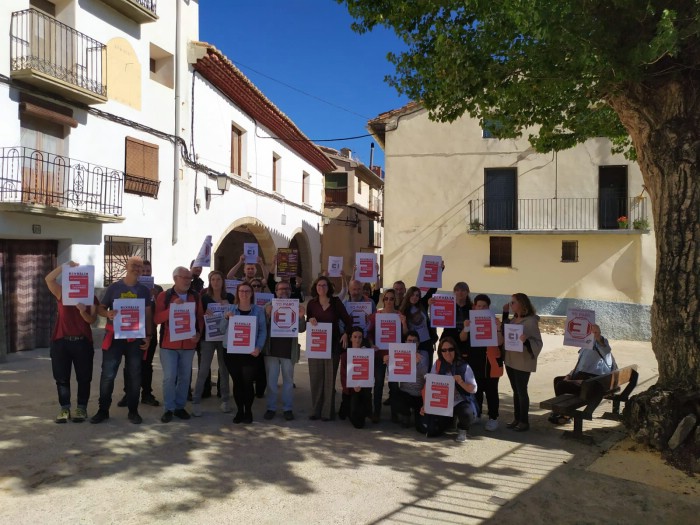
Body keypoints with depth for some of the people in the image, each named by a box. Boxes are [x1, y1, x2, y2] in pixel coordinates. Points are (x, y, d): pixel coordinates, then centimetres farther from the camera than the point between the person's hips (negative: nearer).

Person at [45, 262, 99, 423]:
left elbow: (92, 320, -5)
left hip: (82, 342, -1)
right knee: (62, 377, 5)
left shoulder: (91, 297, 6)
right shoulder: (62, 293, 7)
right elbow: (49, 279, -10)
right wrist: (65, 266, -20)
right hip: (61, 341, 1)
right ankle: (64, 408, 15)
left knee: (83, 377, 3)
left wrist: (83, 311, -25)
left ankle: (81, 408, 12)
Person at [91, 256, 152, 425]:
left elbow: (148, 314, 10)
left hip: (136, 338, 2)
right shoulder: (114, 287, 2)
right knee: (107, 374, -1)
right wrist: (108, 313, -19)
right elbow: (100, 308, 4)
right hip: (114, 336, -1)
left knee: (134, 375, 6)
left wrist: (148, 336, 3)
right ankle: (103, 410, 13)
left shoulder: (144, 290, 7)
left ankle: (133, 411, 17)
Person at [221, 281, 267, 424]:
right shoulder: (230, 309, 7)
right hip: (232, 351, 2)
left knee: (247, 382, -1)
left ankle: (248, 411, 15)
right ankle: (239, 411, 19)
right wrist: (226, 318, -12)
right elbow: (223, 329, 5)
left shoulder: (258, 310, 2)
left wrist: (259, 347, -14)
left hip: (250, 352, -2)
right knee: (237, 382, 7)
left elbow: (263, 331, -1)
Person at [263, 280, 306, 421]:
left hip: (289, 349, 0)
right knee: (271, 379, 7)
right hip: (272, 348, 0)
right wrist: (267, 314, -20)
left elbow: (301, 329, 0)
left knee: (288, 380, 8)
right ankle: (271, 407, 17)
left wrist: (301, 317, -20)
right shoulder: (269, 306, 3)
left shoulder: (296, 307, 3)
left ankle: (287, 408, 16)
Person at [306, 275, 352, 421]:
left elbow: (347, 320, 2)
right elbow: (307, 324, 12)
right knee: (315, 378, 4)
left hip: (332, 344, -2)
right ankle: (316, 410, 14)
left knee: (329, 378, 1)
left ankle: (328, 412, 8)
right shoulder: (311, 303, 6)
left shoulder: (336, 302, 0)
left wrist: (346, 334, -12)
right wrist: (310, 320, -9)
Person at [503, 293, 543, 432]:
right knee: (515, 390, 14)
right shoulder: (513, 319, 6)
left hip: (523, 362, -7)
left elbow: (538, 342, -16)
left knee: (522, 391, 0)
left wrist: (526, 341, -35)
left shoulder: (531, 321, -15)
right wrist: (505, 313, 9)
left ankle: (524, 421, 11)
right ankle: (516, 418, 23)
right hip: (510, 360, 7)